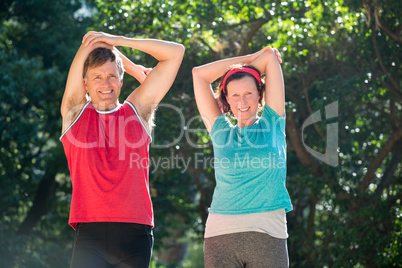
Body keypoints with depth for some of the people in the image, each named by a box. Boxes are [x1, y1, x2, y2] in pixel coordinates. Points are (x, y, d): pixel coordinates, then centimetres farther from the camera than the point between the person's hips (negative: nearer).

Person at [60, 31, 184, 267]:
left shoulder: (138, 111, 14)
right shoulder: (75, 112, 13)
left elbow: (175, 52, 15)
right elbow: (91, 42, 15)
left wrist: (118, 41, 15)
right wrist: (135, 68, 24)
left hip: (135, 232, 1)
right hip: (90, 232, -1)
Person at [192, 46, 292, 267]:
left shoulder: (272, 124, 10)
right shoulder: (221, 132, 13)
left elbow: (270, 57, 11)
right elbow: (199, 74, 15)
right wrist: (250, 58, 20)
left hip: (268, 233, -1)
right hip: (221, 233, 1)